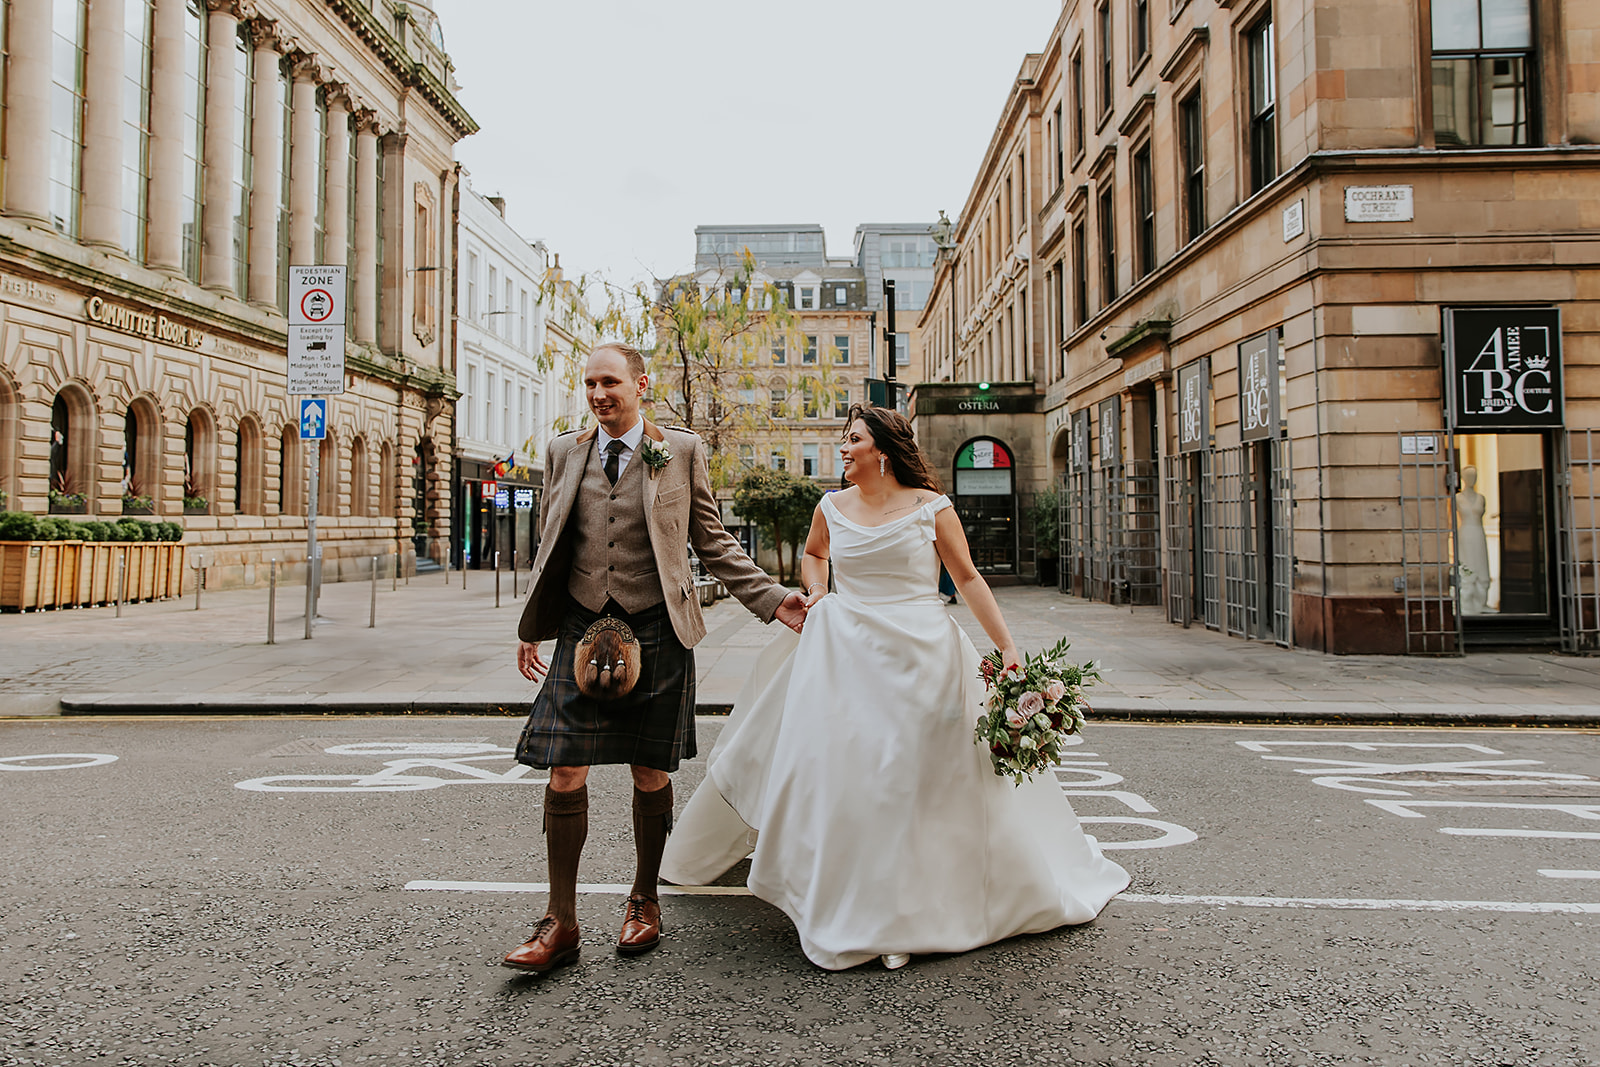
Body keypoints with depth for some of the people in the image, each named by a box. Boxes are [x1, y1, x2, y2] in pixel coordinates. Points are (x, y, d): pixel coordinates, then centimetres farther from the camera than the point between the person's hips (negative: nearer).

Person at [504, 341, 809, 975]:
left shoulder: (681, 451, 2)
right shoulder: (564, 453, 10)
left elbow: (714, 544, 6)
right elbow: (547, 547, 18)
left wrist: (772, 600, -2)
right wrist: (531, 627, 18)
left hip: (655, 631, -2)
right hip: (582, 630, 2)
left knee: (650, 775, 8)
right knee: (564, 773, -3)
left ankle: (645, 900, 29)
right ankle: (561, 923, 12)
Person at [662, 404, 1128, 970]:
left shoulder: (930, 507, -3)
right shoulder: (831, 507, 6)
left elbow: (969, 578, 0)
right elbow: (813, 554, 26)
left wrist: (1007, 648, -4)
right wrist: (817, 592, 6)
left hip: (923, 655, -2)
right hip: (848, 656, 3)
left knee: (921, 782, 5)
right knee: (842, 779, 5)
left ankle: (915, 907, 23)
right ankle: (856, 908, 22)